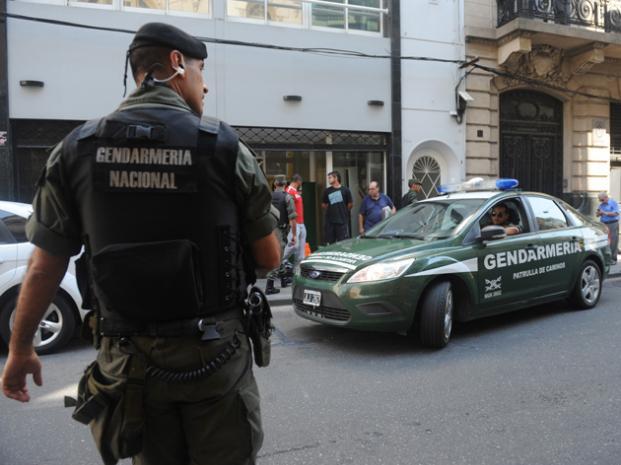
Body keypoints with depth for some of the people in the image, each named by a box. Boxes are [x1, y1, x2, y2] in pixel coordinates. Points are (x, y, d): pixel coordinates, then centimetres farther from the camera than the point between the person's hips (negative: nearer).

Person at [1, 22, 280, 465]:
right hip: (213, 353, -3)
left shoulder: (76, 150, -3)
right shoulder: (224, 146, -10)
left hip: (130, 358, 3)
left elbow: (44, 268, 0)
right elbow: (270, 258, -4)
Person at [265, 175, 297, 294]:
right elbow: (292, 218, -13)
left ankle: (283, 279, 34)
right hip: (281, 230, -5)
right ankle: (269, 286, -9)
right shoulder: (287, 197, -8)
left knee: (278, 255, 20)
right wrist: (294, 234, -6)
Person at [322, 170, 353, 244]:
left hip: (342, 221, -2)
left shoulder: (345, 190, -1)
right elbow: (323, 205, 16)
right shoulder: (327, 191, 5)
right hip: (330, 221, 2)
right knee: (330, 243, 5)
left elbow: (350, 204, 6)